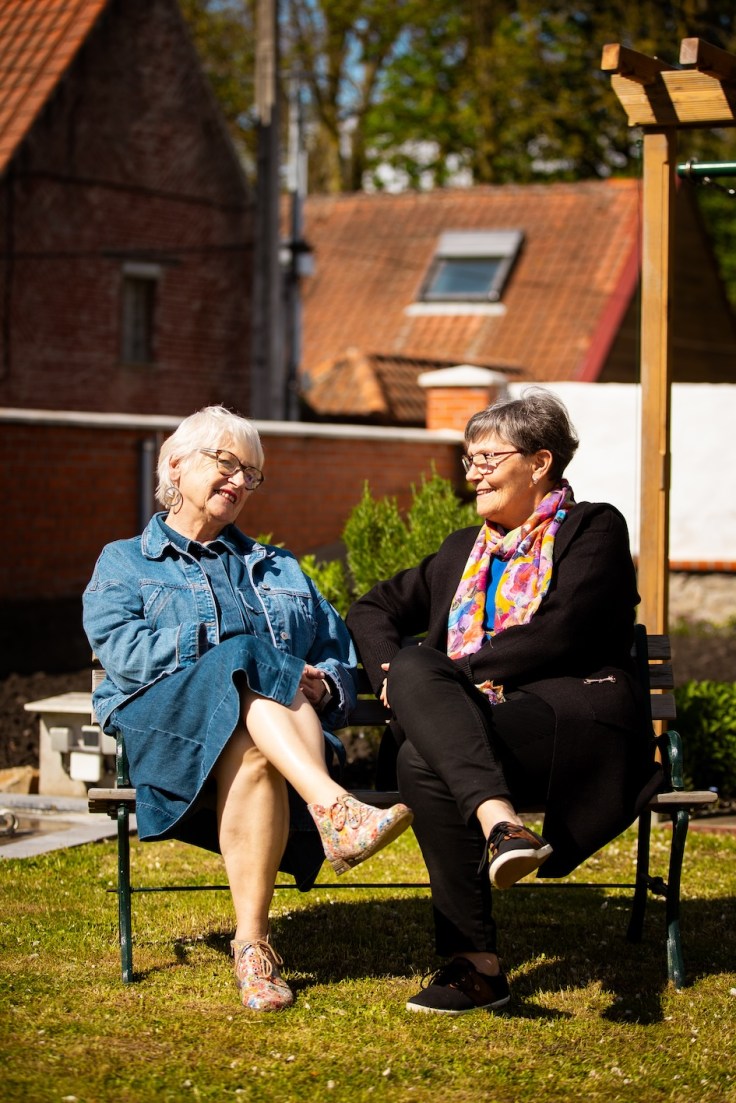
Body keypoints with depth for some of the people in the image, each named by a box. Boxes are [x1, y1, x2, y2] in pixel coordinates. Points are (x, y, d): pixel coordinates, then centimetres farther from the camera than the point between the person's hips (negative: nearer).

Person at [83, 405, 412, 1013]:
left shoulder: (280, 570, 34)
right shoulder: (125, 562, 22)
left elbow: (339, 656, 23)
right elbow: (121, 650, 0)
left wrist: (321, 685, -2)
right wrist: (233, 645, -9)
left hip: (277, 723, 3)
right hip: (163, 716, -2)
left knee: (252, 755, -38)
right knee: (244, 668, -38)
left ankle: (253, 944, -43)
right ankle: (334, 809, -56)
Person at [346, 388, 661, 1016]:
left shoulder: (594, 529, 8)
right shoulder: (464, 551, 29)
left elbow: (557, 635, -7)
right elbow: (373, 609, 28)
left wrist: (450, 672, -8)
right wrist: (394, 673, 6)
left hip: (574, 716, -5)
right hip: (470, 722, 6)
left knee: (425, 760, -31)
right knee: (413, 671, -29)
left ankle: (476, 964, -34)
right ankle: (499, 822, -44)